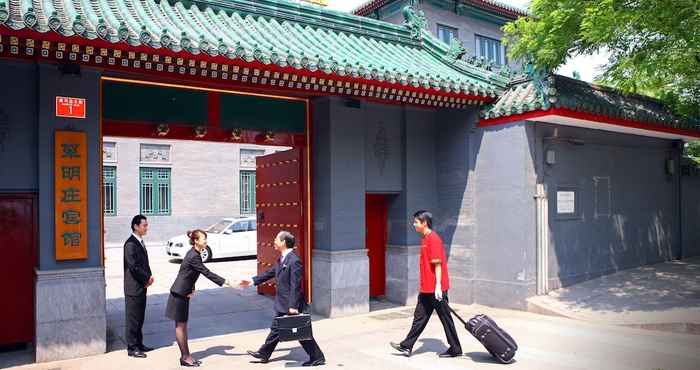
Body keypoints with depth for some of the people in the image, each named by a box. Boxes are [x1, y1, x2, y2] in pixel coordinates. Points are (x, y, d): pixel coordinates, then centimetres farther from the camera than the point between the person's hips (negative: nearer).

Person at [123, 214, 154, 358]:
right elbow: (133, 266, -22)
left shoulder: (140, 242, 13)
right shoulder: (130, 244, -17)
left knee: (139, 318, 16)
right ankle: (132, 348, 10)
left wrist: (149, 276, 1)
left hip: (142, 286, 9)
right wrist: (147, 278, -12)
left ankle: (139, 344, 26)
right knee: (133, 318, 1)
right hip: (133, 288, -9)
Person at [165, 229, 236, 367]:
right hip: (179, 294, -9)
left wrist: (192, 289, 2)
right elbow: (207, 273, -24)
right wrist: (225, 282, -22)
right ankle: (185, 357, 10)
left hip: (184, 293, 9)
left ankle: (186, 355, 20)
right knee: (180, 326, 2)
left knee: (183, 325, 13)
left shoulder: (194, 254, 7)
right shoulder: (193, 256, -22)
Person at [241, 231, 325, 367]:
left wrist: (293, 306, -23)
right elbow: (270, 273, 19)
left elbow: (295, 286, -24)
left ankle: (318, 357, 14)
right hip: (282, 304, 9)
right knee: (276, 329, 20)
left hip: (291, 304, -9)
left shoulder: (294, 261, -23)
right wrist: (252, 280, 19)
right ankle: (264, 354, 35)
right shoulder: (282, 259, 7)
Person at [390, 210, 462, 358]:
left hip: (435, 288, -10)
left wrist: (438, 285, -23)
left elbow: (438, 264, -20)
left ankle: (455, 349, 15)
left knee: (445, 318, 3)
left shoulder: (433, 239, -16)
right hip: (426, 288, 10)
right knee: (420, 317, 12)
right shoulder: (425, 239, 13)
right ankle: (407, 346, 18)